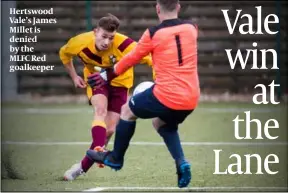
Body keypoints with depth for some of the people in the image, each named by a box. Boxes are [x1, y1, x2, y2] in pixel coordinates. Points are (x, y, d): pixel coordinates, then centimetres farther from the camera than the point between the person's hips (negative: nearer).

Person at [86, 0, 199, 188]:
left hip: (166, 96, -5)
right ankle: (181, 162, 10)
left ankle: (116, 158, 33)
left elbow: (131, 58, 5)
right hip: (191, 99, 5)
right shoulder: (191, 28, 5)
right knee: (163, 122, 32)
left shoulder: (153, 33, -8)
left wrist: (109, 74, 20)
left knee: (127, 110, 20)